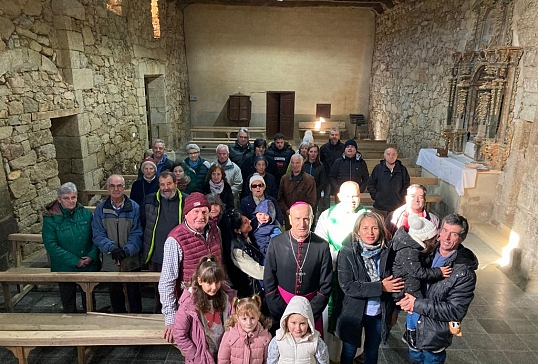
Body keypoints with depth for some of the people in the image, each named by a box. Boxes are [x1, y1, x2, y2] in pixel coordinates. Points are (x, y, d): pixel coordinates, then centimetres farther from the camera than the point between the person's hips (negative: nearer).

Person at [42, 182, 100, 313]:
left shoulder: (86, 213, -3)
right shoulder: (51, 219, -10)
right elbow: (51, 246, -16)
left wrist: (92, 256, -17)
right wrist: (75, 261, -19)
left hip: (89, 267, 2)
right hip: (64, 269, -2)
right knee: (68, 304, 16)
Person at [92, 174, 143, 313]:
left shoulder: (134, 208, -7)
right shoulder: (100, 209, -2)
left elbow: (137, 234, -10)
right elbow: (98, 234, -8)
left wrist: (126, 250, -25)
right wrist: (112, 248, -24)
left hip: (131, 260, -2)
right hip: (110, 261, 2)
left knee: (134, 293, 12)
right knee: (115, 294, 19)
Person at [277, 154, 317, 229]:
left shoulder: (309, 179, -1)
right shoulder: (284, 178, 11)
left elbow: (311, 201, -5)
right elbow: (280, 198, 10)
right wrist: (286, 210, -4)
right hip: (288, 216, 3)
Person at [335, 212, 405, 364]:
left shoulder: (387, 252, -8)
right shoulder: (347, 252, -16)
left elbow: (395, 282, 4)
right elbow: (347, 286, -20)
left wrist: (394, 311, 3)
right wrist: (380, 287, -22)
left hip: (379, 314, 3)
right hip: (353, 313, -2)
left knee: (372, 352, 22)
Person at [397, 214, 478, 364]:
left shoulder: (465, 273, -21)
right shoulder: (429, 253, -6)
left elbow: (456, 311, -23)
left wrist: (417, 304, -27)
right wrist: (407, 300, -12)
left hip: (435, 338, -5)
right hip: (414, 328, 5)